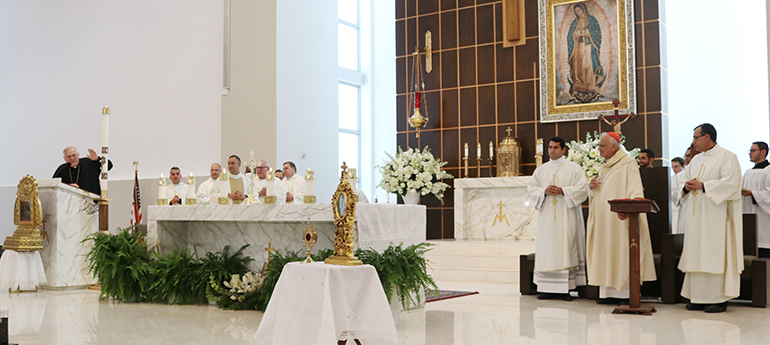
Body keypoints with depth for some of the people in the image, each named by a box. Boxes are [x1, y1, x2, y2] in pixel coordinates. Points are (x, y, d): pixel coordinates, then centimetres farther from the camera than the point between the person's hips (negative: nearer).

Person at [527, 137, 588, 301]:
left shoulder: (574, 168, 5)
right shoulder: (541, 170, 15)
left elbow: (582, 189, -4)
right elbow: (531, 188, 9)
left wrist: (563, 191, -15)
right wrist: (544, 191, -9)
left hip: (566, 215, -3)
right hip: (546, 216, 3)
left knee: (566, 249, -7)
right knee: (546, 250, 0)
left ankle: (564, 289, -5)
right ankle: (548, 288, 2)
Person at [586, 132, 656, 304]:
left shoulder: (628, 164, -7)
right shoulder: (605, 166, 19)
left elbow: (635, 191, -17)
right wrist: (592, 187, 3)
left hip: (618, 219, -8)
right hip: (603, 218, 8)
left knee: (619, 253, -6)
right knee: (605, 254, 6)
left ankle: (619, 292, -2)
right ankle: (607, 291, 8)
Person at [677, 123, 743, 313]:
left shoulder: (727, 157, -6)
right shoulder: (696, 159, 18)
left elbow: (731, 183, -16)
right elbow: (683, 177, 22)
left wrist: (702, 186, -17)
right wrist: (687, 185, -1)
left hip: (716, 216, -7)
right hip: (697, 215, 8)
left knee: (715, 255, -7)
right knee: (697, 255, 6)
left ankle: (719, 299, -2)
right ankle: (699, 297, 10)